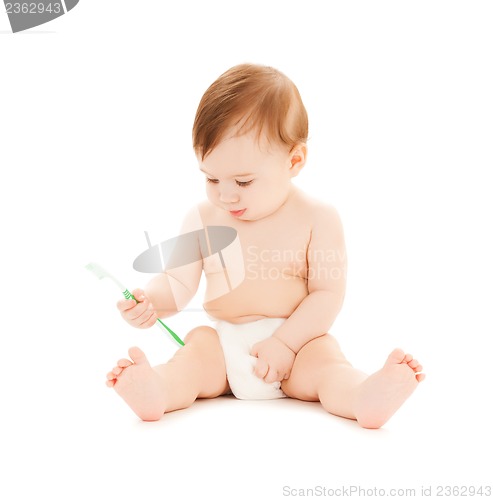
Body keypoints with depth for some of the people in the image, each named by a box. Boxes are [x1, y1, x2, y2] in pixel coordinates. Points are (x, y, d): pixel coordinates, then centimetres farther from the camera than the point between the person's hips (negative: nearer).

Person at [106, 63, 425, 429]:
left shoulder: (318, 219, -4)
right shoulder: (203, 219, 5)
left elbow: (328, 293, -6)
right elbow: (178, 283, 6)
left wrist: (285, 343, -16)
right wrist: (150, 301, -17)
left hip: (297, 340, -2)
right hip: (223, 341, 2)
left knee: (325, 358, -29)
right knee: (196, 349, -26)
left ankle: (363, 397, -55)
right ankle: (155, 391, -52)